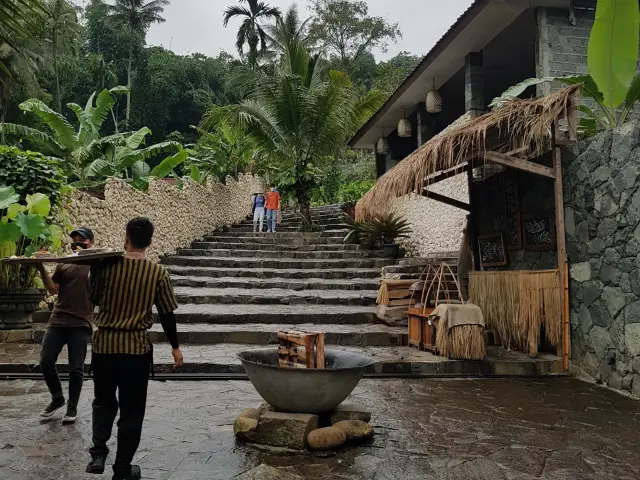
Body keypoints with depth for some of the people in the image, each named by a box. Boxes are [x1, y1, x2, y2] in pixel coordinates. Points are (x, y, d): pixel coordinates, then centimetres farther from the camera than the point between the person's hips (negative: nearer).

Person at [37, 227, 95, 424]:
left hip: (80, 323, -3)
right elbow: (52, 289, 8)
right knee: (45, 361, 1)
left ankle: (72, 407, 18)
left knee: (76, 368, 2)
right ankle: (57, 398, 24)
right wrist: (41, 269, -4)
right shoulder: (63, 264, 12)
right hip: (57, 320, 3)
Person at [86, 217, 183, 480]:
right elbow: (167, 314, -3)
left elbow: (93, 299, 8)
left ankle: (98, 452, 8)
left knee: (103, 401, 23)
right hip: (137, 347, -1)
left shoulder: (105, 265, -7)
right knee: (131, 409, 11)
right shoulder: (158, 273, -9)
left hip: (103, 343, 2)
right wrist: (175, 347, 8)